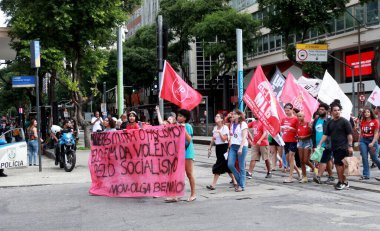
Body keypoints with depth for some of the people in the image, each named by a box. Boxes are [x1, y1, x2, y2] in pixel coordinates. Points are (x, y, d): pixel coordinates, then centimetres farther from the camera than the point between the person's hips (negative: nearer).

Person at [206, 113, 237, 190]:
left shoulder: (225, 128, -10)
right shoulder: (215, 128, 10)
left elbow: (224, 139, -16)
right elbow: (213, 139, 14)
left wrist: (219, 132, -25)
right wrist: (210, 148, 10)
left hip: (223, 147, -7)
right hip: (217, 147, 7)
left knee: (218, 166, -9)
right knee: (225, 165, 9)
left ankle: (213, 185, -8)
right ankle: (234, 180, 20)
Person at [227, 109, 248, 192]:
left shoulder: (243, 124, -6)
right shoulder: (232, 124, 15)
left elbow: (244, 137, -13)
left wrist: (241, 148, -22)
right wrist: (229, 147, 12)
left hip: (241, 146, -6)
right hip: (233, 146, 6)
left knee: (241, 167, -2)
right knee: (230, 164, -5)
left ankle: (241, 185, 6)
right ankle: (239, 180, 14)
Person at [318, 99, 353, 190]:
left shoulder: (344, 121, -6)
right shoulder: (330, 123, 12)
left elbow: (350, 134, -8)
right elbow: (326, 134, 13)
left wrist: (350, 146, -13)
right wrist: (320, 144, 5)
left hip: (343, 147, -6)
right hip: (334, 147, 6)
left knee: (338, 164, -10)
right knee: (339, 165, 10)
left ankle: (341, 182, 0)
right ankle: (345, 182, 19)